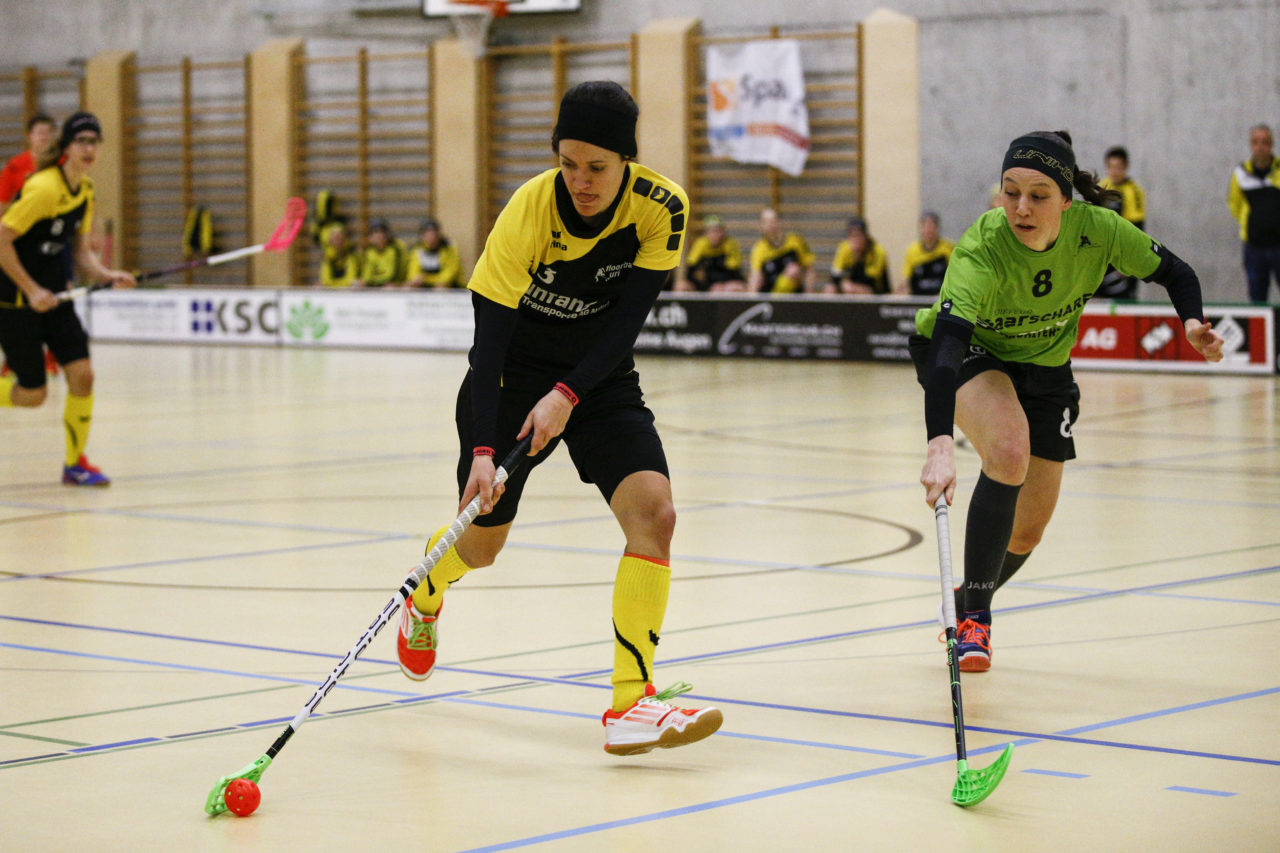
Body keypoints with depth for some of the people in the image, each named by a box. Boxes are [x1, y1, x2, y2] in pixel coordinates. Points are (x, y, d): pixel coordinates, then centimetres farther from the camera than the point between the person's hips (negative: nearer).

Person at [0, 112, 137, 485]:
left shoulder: (85, 191, 5)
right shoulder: (44, 189, -21)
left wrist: (107, 275, -8)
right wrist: (31, 291, -20)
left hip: (54, 296, 7)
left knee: (82, 374, -5)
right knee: (32, 394, -3)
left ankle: (75, 463, 8)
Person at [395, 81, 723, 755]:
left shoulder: (661, 207, -20)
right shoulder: (528, 213, -27)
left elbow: (628, 317, -18)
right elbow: (488, 338, -28)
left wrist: (568, 395, -30)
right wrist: (482, 452, -36)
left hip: (600, 378, 2)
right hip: (515, 376, -2)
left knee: (652, 509, -21)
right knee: (480, 544, 9)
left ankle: (630, 701, -21)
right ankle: (426, 595, 49)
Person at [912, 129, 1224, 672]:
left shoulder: (1097, 230, -26)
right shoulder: (981, 251, -38)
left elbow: (1174, 272, -8)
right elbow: (944, 347, -50)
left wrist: (1192, 323, -29)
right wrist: (940, 447, -65)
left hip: (1045, 367, 4)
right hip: (966, 353, -4)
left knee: (1027, 531, 7)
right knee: (1009, 449, -35)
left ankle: (967, 602, 40)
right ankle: (974, 620, -24)